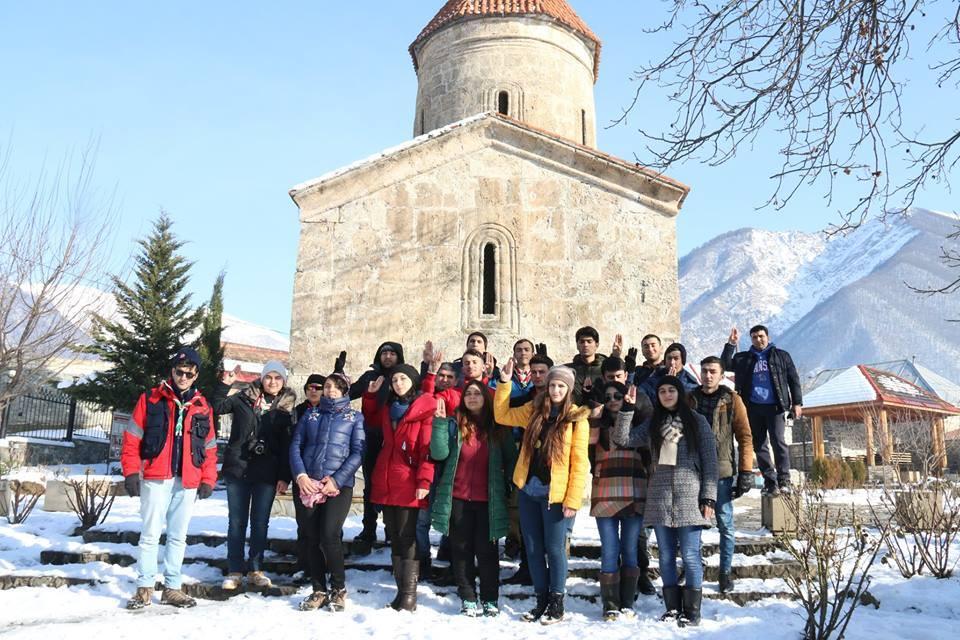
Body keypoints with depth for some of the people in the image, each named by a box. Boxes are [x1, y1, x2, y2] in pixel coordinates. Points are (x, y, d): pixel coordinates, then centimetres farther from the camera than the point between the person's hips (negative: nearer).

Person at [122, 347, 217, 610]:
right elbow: (132, 438, 1)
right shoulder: (151, 399, 3)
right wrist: (131, 472, -7)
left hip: (187, 482, 3)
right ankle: (145, 588, 11)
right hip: (155, 479, -3)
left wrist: (208, 480, 5)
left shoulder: (202, 407, 11)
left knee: (178, 536, 9)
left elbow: (209, 447, 12)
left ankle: (172, 588, 18)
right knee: (150, 534, 1)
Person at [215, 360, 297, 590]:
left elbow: (287, 446, 1)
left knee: (260, 522, 8)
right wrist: (225, 383, -12)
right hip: (237, 468, 0)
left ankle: (255, 570, 20)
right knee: (237, 521, 6)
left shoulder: (287, 407, 4)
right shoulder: (245, 397, 4)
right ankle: (235, 571, 15)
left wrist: (285, 477, -4)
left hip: (267, 474, 0)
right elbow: (217, 407, 1)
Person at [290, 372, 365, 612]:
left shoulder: (355, 417, 9)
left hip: (339, 485, -3)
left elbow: (358, 452, -1)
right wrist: (300, 475, -8)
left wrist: (337, 480, -12)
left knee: (329, 536, -14)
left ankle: (339, 588, 4)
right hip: (306, 485, 3)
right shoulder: (309, 415, 17)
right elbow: (295, 446, 9)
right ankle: (319, 590, 17)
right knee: (312, 538, 4)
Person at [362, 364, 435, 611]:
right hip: (385, 484, 7)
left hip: (409, 485, -7)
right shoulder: (388, 409, 16)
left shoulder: (425, 409, -6)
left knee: (407, 539, -5)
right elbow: (370, 416, 37)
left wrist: (424, 481, -22)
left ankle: (409, 595, -1)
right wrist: (371, 394, 20)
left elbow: (429, 448, -13)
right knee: (394, 538, 10)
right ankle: (401, 591, 17)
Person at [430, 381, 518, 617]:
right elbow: (439, 453, -11)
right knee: (461, 549, 7)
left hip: (487, 500, 0)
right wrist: (439, 421, -18)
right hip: (458, 499, 0)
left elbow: (511, 460, 10)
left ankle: (490, 599, 18)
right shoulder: (454, 425, 2)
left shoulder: (498, 428, 4)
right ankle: (468, 598, 19)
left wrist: (508, 483, 1)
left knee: (487, 549, 5)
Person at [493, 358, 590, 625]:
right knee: (533, 549, 12)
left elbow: (580, 462, -8)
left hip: (556, 493, -4)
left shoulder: (577, 418, -6)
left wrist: (573, 499, -13)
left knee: (554, 549, 3)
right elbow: (502, 415, 15)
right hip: (529, 490, 5)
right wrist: (504, 383, 5)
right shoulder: (534, 410, 7)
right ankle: (541, 600, 26)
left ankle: (557, 603, 19)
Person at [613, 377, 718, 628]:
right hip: (659, 499, 3)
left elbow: (710, 461, 1)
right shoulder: (652, 425, 13)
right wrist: (628, 407, -4)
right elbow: (622, 439, 3)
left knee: (690, 556, -2)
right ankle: (673, 607, 19)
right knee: (666, 557, 8)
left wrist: (709, 497, -6)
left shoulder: (697, 421, 5)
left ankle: (692, 611, 8)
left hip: (689, 498, -3)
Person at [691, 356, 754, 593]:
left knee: (725, 524, 5)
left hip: (721, 471, -2)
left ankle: (726, 571, 17)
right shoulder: (689, 399, 9)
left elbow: (745, 437, 1)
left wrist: (746, 472, -6)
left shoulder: (732, 400, 2)